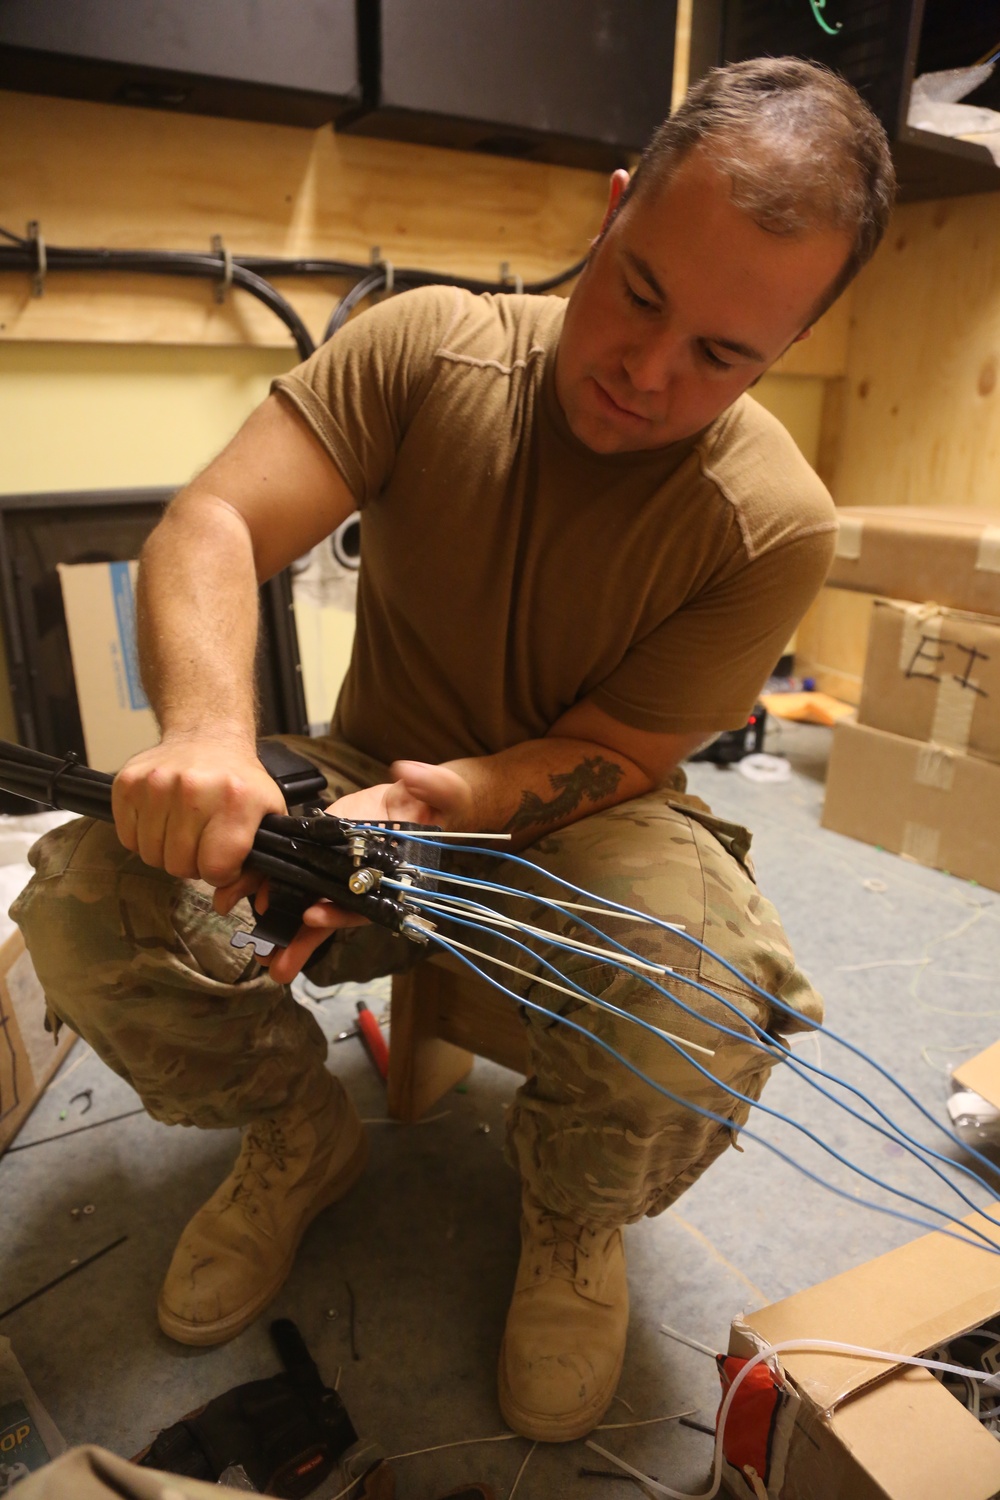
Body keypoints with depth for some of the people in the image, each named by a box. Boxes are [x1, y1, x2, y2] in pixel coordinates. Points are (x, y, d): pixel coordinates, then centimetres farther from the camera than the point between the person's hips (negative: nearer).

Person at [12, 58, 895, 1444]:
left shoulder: (774, 524, -16)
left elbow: (608, 754, -14)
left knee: (705, 1023, -34)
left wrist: (442, 803, -34)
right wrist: (208, 729, -40)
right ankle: (303, 1139, 10)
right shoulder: (428, 347, -11)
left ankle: (576, 1220, 7)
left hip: (577, 829, -1)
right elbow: (211, 527, -19)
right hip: (373, 776, 2)